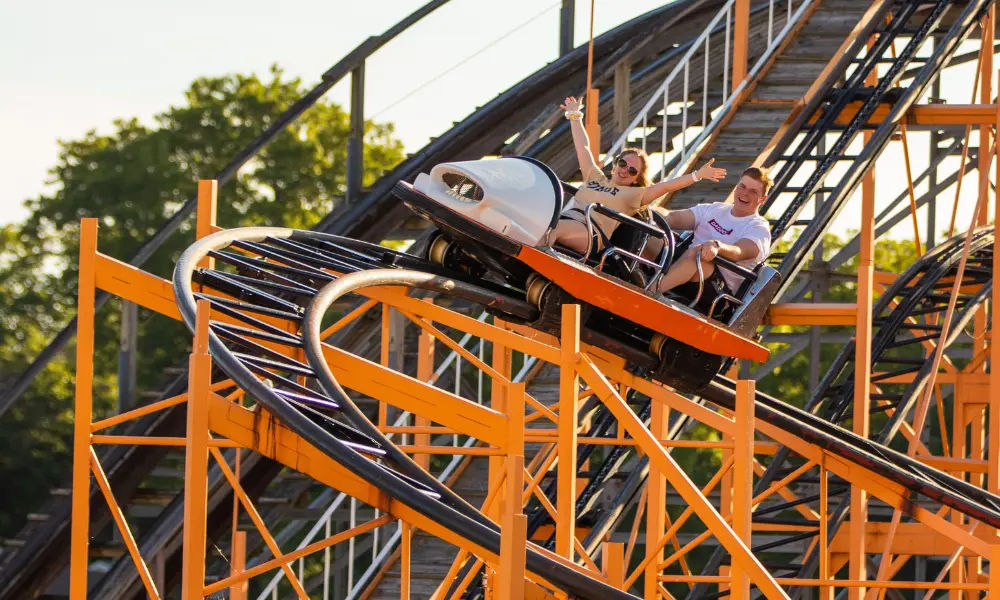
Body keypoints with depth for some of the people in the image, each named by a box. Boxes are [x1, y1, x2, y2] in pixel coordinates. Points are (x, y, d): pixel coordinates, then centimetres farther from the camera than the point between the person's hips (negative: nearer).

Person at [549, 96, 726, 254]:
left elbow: (667, 186, 12)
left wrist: (697, 175, 3)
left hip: (588, 232, -6)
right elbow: (583, 148, 43)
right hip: (564, 217, 6)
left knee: (555, 229, -40)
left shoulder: (633, 195, 20)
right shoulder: (595, 178, 34)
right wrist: (575, 116, 51)